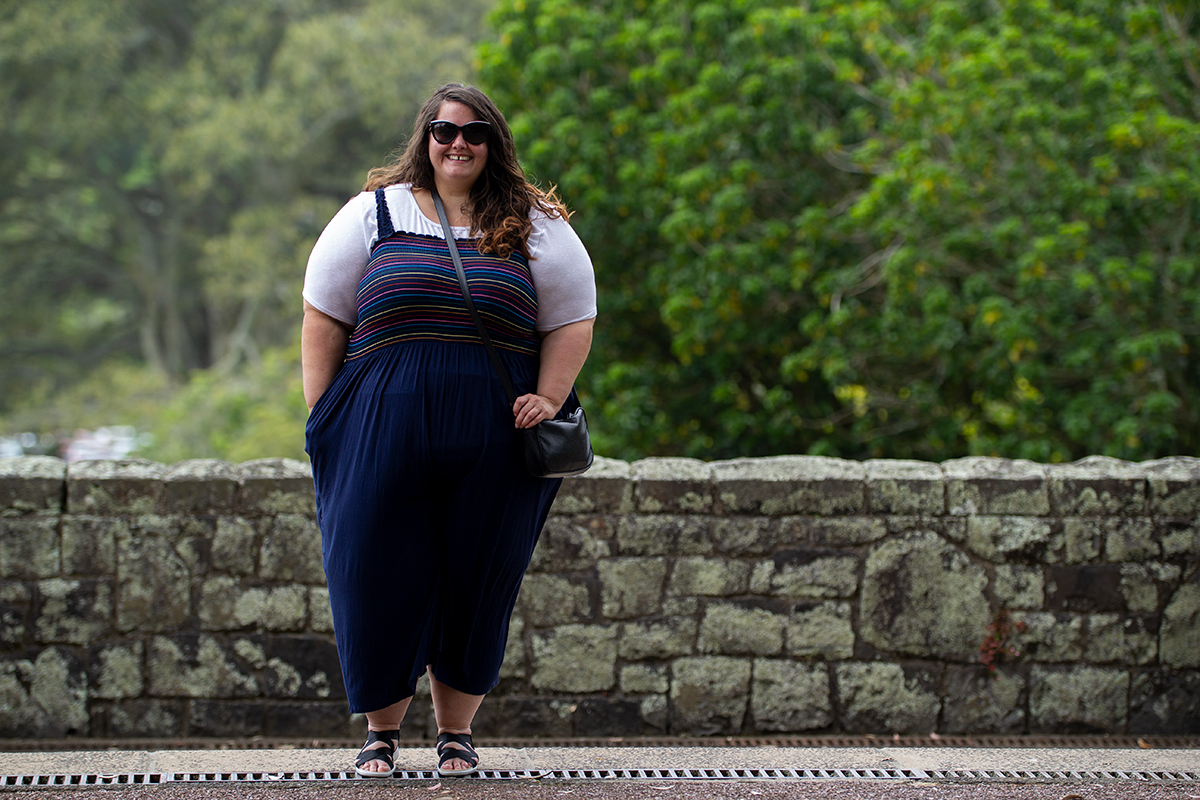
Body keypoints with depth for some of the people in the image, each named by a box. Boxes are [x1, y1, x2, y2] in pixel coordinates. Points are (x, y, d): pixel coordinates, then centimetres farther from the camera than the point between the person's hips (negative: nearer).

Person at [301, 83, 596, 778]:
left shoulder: (535, 228, 11)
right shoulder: (375, 214, 10)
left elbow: (571, 323, 9)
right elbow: (325, 317, 8)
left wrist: (549, 398, -6)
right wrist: (323, 416, 0)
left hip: (494, 436, 0)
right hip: (382, 428, 0)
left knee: (478, 586, 4)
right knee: (379, 578, 1)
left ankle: (457, 735, 17)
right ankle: (382, 734, 15)